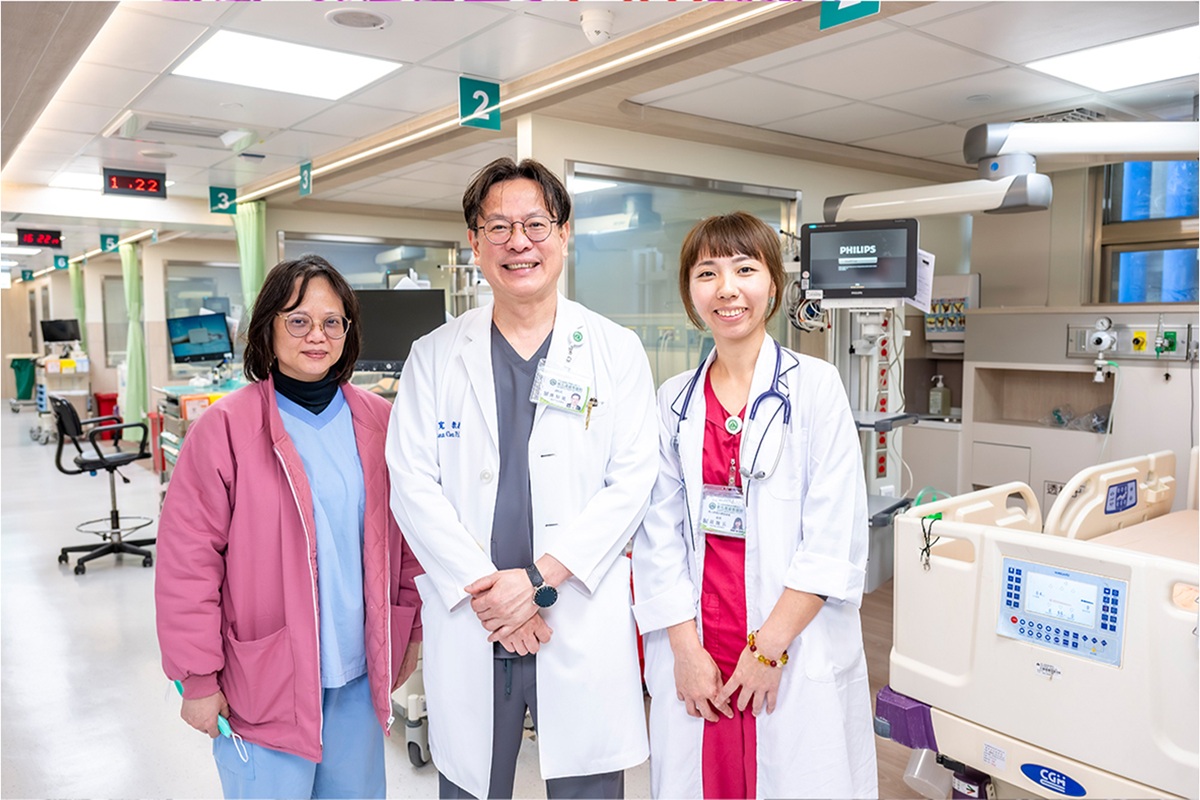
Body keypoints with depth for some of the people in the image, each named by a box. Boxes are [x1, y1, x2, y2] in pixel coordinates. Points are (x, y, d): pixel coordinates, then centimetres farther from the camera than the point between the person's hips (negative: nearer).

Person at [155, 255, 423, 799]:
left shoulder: (378, 422, 1)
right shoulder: (225, 428, -12)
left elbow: (408, 536, 7)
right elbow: (188, 563, -11)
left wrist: (409, 631, 8)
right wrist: (198, 679, -8)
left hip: (361, 672, 4)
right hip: (264, 679, -4)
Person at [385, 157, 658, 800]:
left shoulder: (616, 351, 2)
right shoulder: (435, 356, 5)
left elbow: (631, 482, -4)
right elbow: (412, 484, -1)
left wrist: (542, 578, -13)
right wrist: (483, 590, -11)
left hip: (584, 624, -1)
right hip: (467, 623, 1)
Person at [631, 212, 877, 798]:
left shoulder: (815, 386, -3)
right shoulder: (675, 400, 6)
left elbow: (834, 539, -8)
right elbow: (659, 534, 4)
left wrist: (769, 648, -11)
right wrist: (686, 649, -4)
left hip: (797, 657, -2)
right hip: (694, 655, 3)